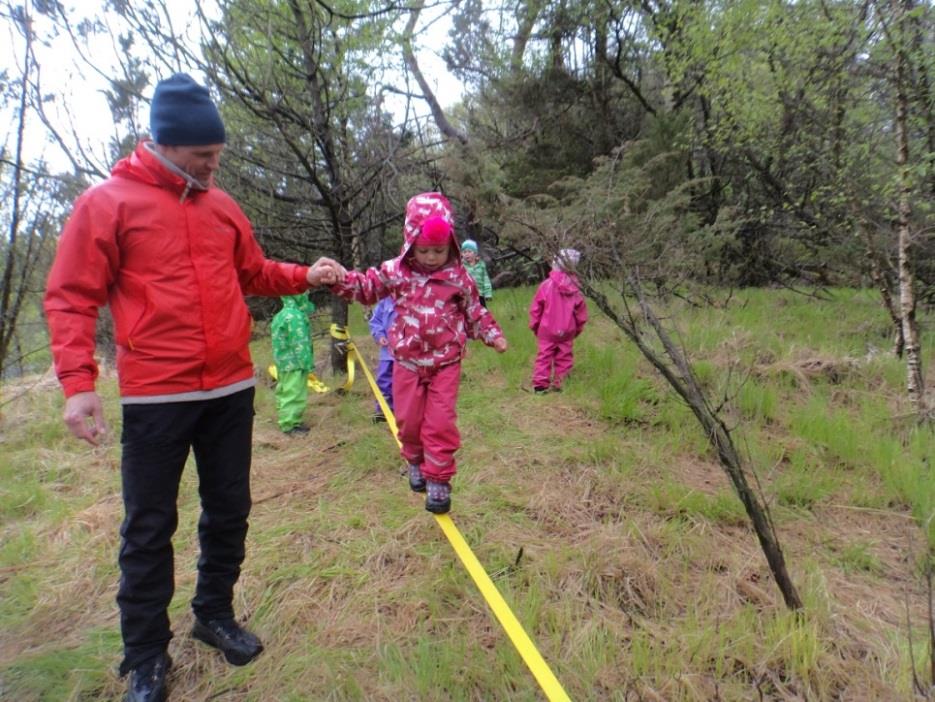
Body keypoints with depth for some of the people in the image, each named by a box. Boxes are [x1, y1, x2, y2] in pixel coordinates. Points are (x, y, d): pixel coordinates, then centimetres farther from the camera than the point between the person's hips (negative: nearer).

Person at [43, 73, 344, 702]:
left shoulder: (222, 204, 10)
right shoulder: (107, 202, -4)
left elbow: (253, 274, 20)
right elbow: (71, 297, -6)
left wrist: (304, 277, 4)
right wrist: (78, 381, -14)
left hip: (231, 388, 5)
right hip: (155, 396, -4)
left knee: (229, 510, 15)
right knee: (149, 527, 7)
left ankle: (216, 614, 35)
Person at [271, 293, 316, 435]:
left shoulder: (281, 315, 12)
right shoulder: (296, 317, -20)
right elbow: (300, 343, -22)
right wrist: (307, 363, -17)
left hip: (284, 362, 10)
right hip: (295, 364, -10)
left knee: (286, 392, 17)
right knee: (294, 393, -3)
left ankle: (288, 421, 27)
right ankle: (290, 425, 3)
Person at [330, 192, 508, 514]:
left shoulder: (459, 277, -3)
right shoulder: (395, 271, -4)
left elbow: (475, 311, 7)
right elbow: (366, 287, 1)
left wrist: (492, 334, -1)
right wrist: (341, 279, -16)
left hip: (446, 361, -1)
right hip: (408, 361, 2)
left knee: (440, 421, -4)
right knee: (408, 420, 12)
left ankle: (438, 479, 7)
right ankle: (416, 462, 40)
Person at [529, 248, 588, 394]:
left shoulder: (546, 285, -10)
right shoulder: (575, 289, -3)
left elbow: (536, 308, -5)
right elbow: (581, 311, 4)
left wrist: (534, 325, 9)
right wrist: (578, 327, 19)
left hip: (547, 330, -1)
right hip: (567, 332, 1)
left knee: (544, 357, 5)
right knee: (564, 358, 10)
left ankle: (540, 384, 1)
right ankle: (559, 384, 10)